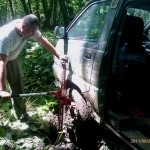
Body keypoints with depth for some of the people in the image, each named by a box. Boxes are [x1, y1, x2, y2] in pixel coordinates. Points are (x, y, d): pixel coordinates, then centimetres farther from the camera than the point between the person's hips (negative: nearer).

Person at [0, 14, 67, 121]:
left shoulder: (30, 29, -23)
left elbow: (43, 41, -7)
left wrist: (58, 56, -10)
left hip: (12, 58, 6)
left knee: (18, 86, 9)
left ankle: (21, 114, 23)